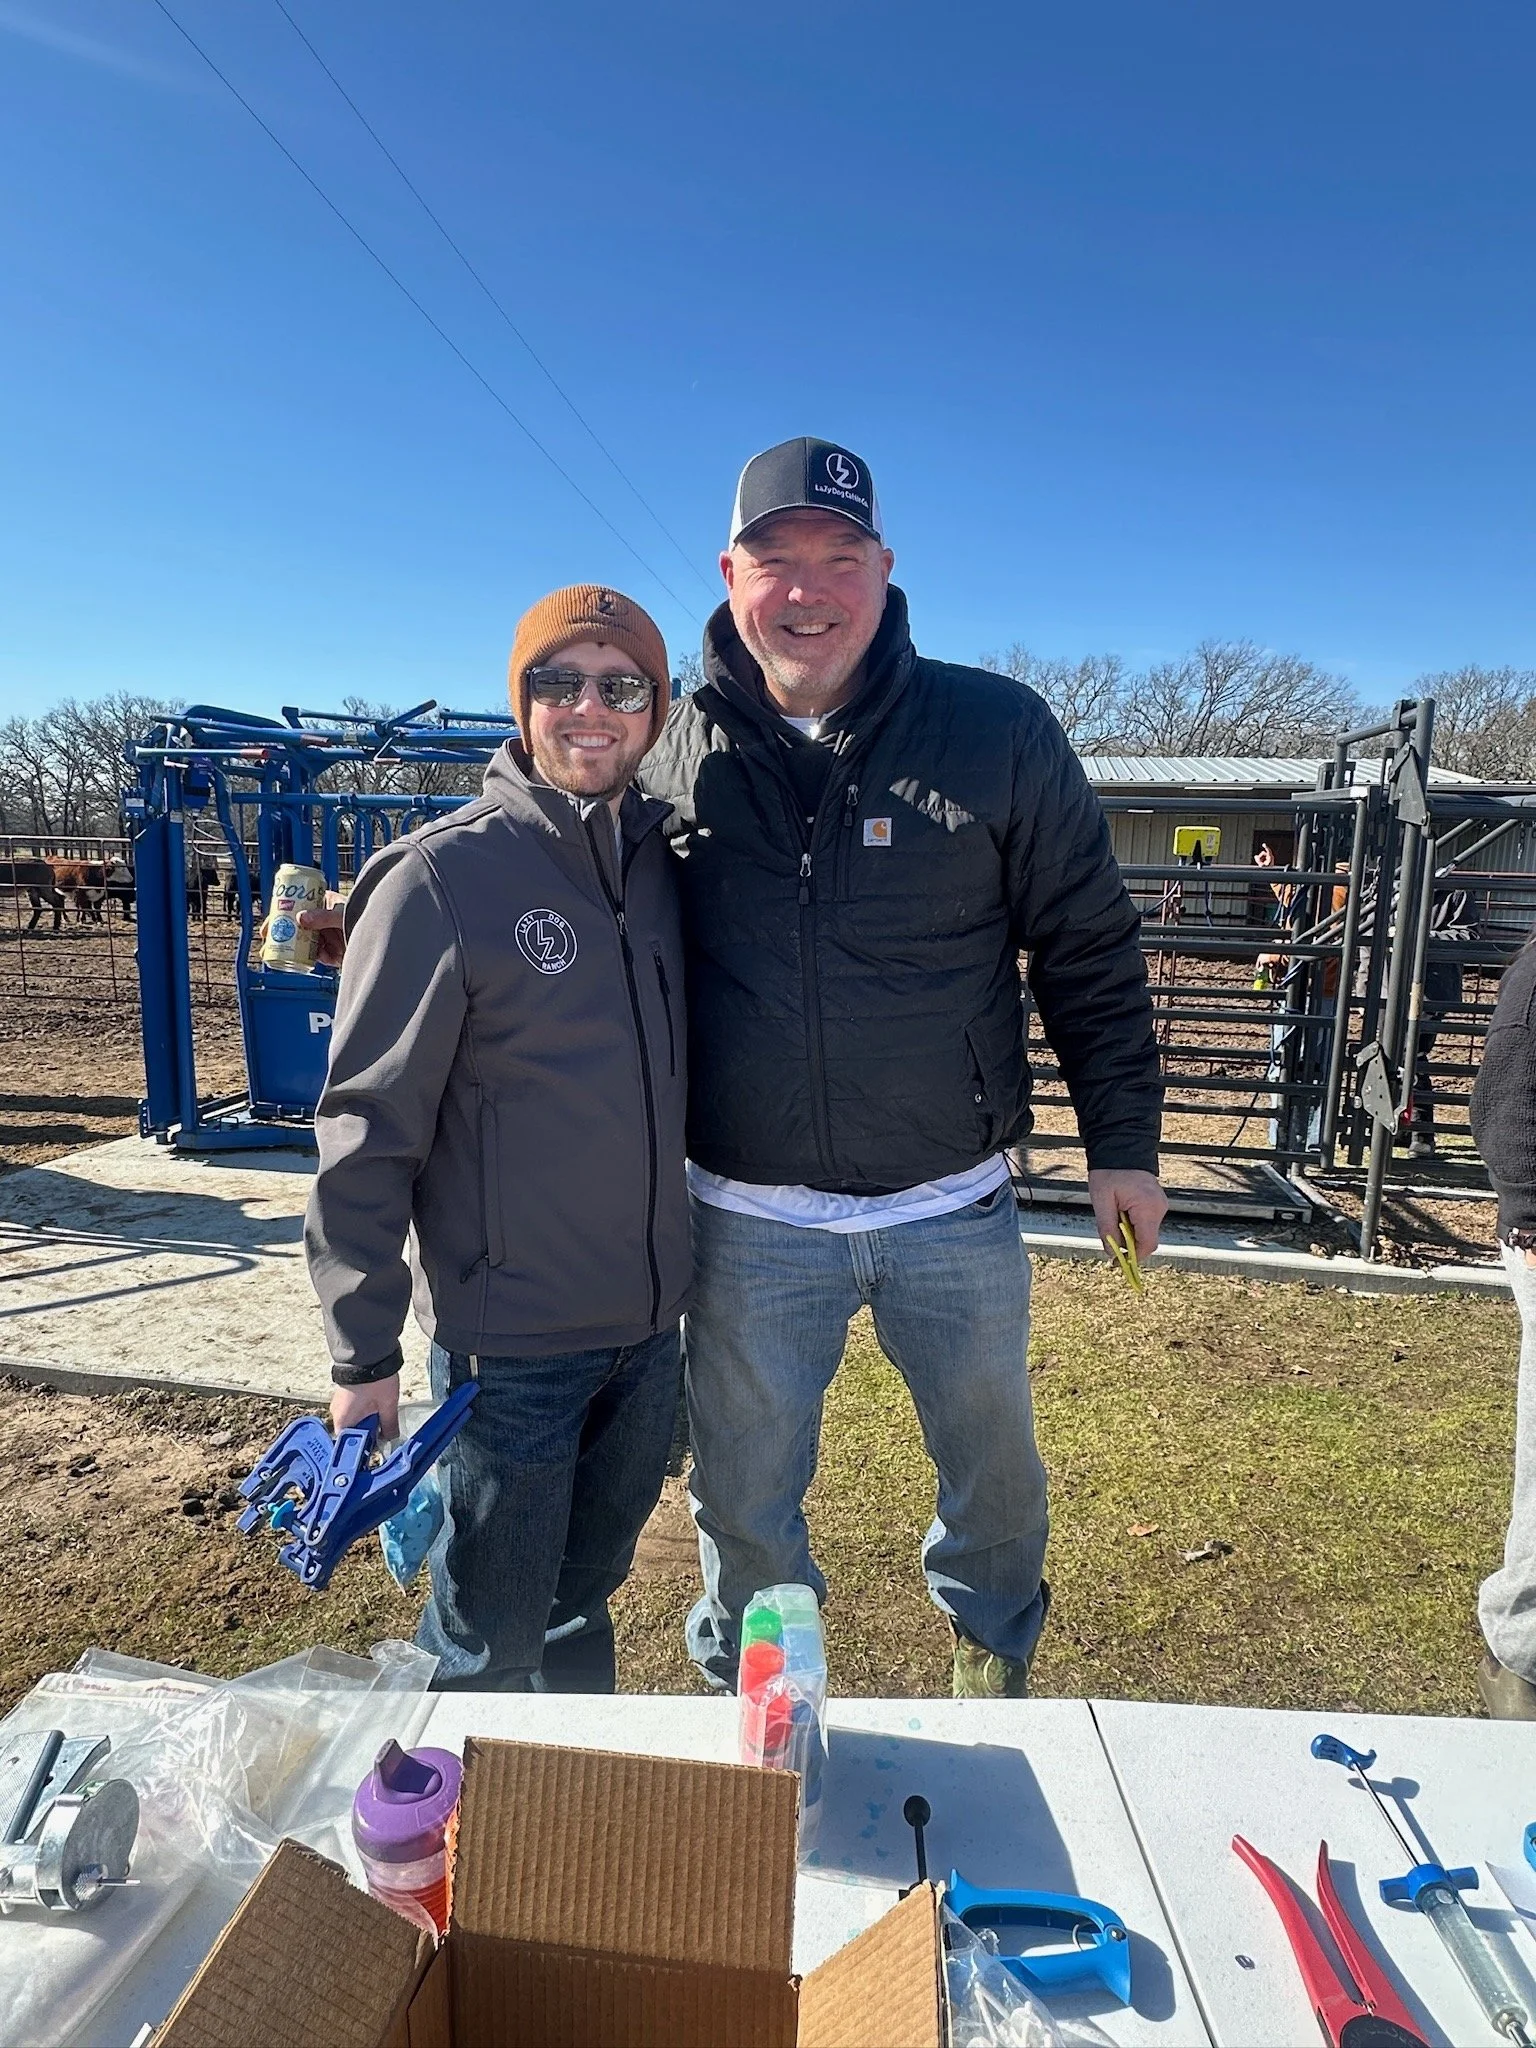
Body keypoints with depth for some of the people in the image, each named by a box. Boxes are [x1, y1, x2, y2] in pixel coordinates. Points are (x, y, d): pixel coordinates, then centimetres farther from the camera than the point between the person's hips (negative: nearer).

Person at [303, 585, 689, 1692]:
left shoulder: (666, 860, 3)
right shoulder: (446, 876, -14)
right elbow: (369, 1125, -12)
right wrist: (364, 1355, -10)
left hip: (652, 1326, 5)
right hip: (510, 1343, -5)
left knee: (584, 1605, 24)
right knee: (490, 1642, 11)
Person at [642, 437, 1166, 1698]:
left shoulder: (999, 733, -7)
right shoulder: (671, 753, -3)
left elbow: (1090, 949, 0)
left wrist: (1123, 1140, 1)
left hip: (954, 1208, 1)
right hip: (750, 1222, 0)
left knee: (995, 1466, 23)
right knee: (743, 1502, 17)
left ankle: (996, 1652, 56)